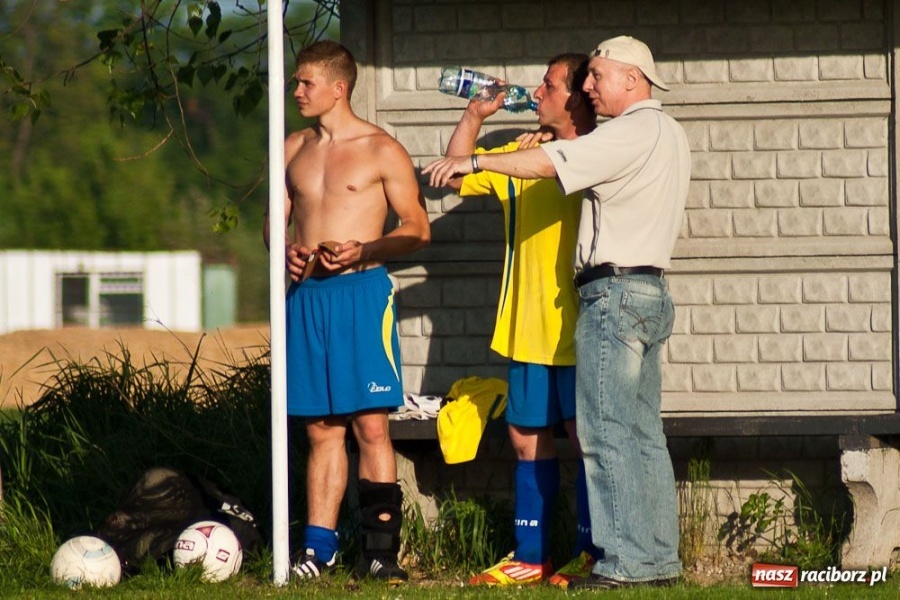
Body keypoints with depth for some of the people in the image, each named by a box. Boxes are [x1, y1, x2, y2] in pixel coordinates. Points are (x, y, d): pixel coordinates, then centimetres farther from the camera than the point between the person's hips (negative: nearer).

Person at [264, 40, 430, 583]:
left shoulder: (382, 150, -1)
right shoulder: (294, 150, 14)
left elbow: (417, 228, -1)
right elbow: (275, 220, 21)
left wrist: (363, 251, -16)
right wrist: (285, 249, -2)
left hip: (361, 292, -5)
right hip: (306, 295, 5)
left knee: (370, 424, -8)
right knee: (322, 428, 6)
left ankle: (379, 548, -6)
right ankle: (320, 547, 8)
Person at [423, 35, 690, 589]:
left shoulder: (634, 130, -12)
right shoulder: (668, 133, 19)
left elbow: (552, 161, -21)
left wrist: (473, 161, -17)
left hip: (615, 290, -10)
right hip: (650, 291, 10)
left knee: (607, 430, -9)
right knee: (643, 433, 10)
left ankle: (626, 560, -12)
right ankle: (659, 558, 10)